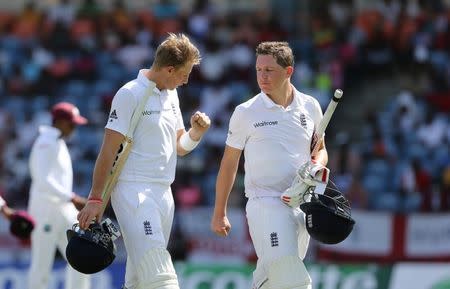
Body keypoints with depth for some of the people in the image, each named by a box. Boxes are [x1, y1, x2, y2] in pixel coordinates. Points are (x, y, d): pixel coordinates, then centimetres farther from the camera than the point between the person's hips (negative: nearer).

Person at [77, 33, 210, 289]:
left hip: (163, 192, 8)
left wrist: (196, 131, 1)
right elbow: (109, 150, -10)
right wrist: (95, 199, -13)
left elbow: (179, 147, 23)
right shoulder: (130, 94, -8)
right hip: (134, 191, -8)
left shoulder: (171, 94, 17)